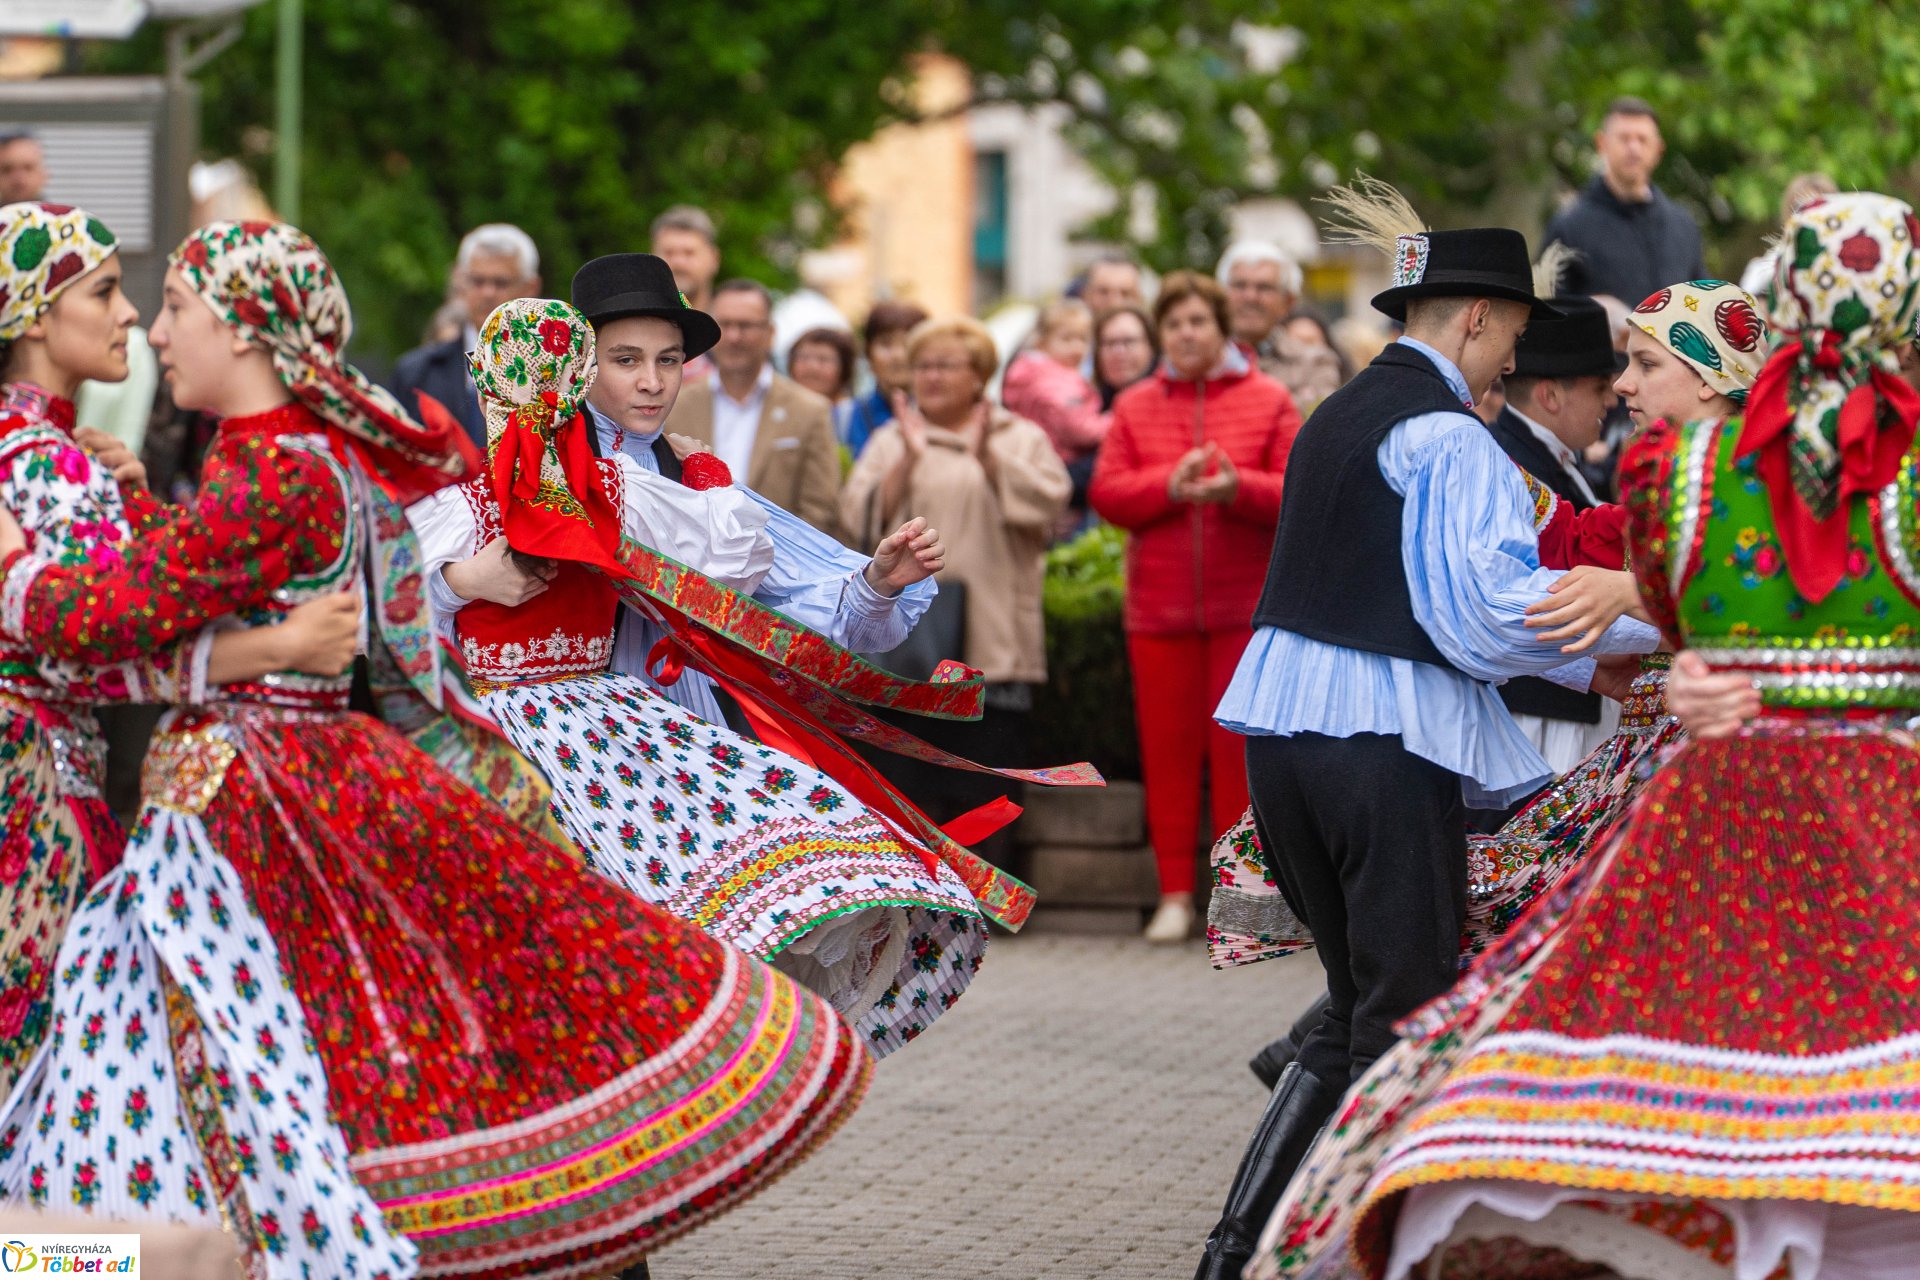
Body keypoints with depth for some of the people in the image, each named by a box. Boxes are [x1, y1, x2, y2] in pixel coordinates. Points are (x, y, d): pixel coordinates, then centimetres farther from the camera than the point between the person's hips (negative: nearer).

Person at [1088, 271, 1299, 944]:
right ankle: (1175, 895, 8)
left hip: (1247, 605, -2)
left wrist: (1238, 488, -20)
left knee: (1238, 748, -2)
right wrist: (1170, 486, -14)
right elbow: (1107, 492, 2)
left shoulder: (1269, 402, 5)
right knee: (1167, 746, 1)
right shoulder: (1136, 407, 11)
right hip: (1160, 605, 2)